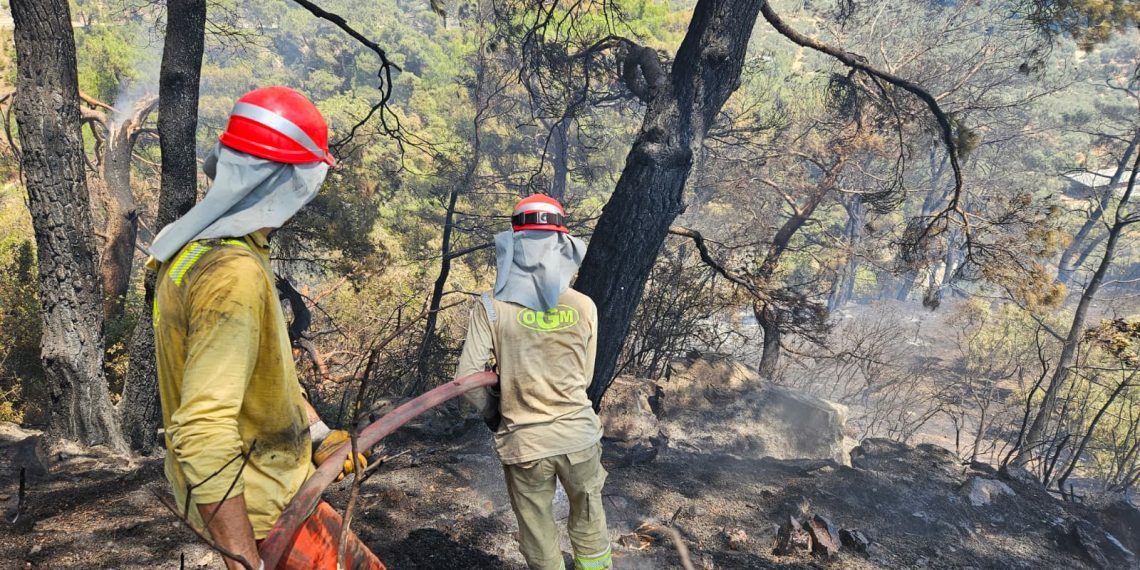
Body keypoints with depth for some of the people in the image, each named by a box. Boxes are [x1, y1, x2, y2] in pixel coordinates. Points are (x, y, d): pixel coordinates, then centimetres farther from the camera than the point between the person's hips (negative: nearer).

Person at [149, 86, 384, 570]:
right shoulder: (234, 276, -30)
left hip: (265, 471, 10)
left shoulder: (200, 245, 2)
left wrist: (318, 433, 14)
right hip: (257, 502, -10)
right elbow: (202, 431, -33)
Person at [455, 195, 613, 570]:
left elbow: (467, 378, -12)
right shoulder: (584, 307, -6)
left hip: (523, 443, -1)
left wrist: (493, 413, 7)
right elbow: (584, 377, 2)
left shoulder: (492, 308, -13)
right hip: (579, 435, 2)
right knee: (590, 528, 23)